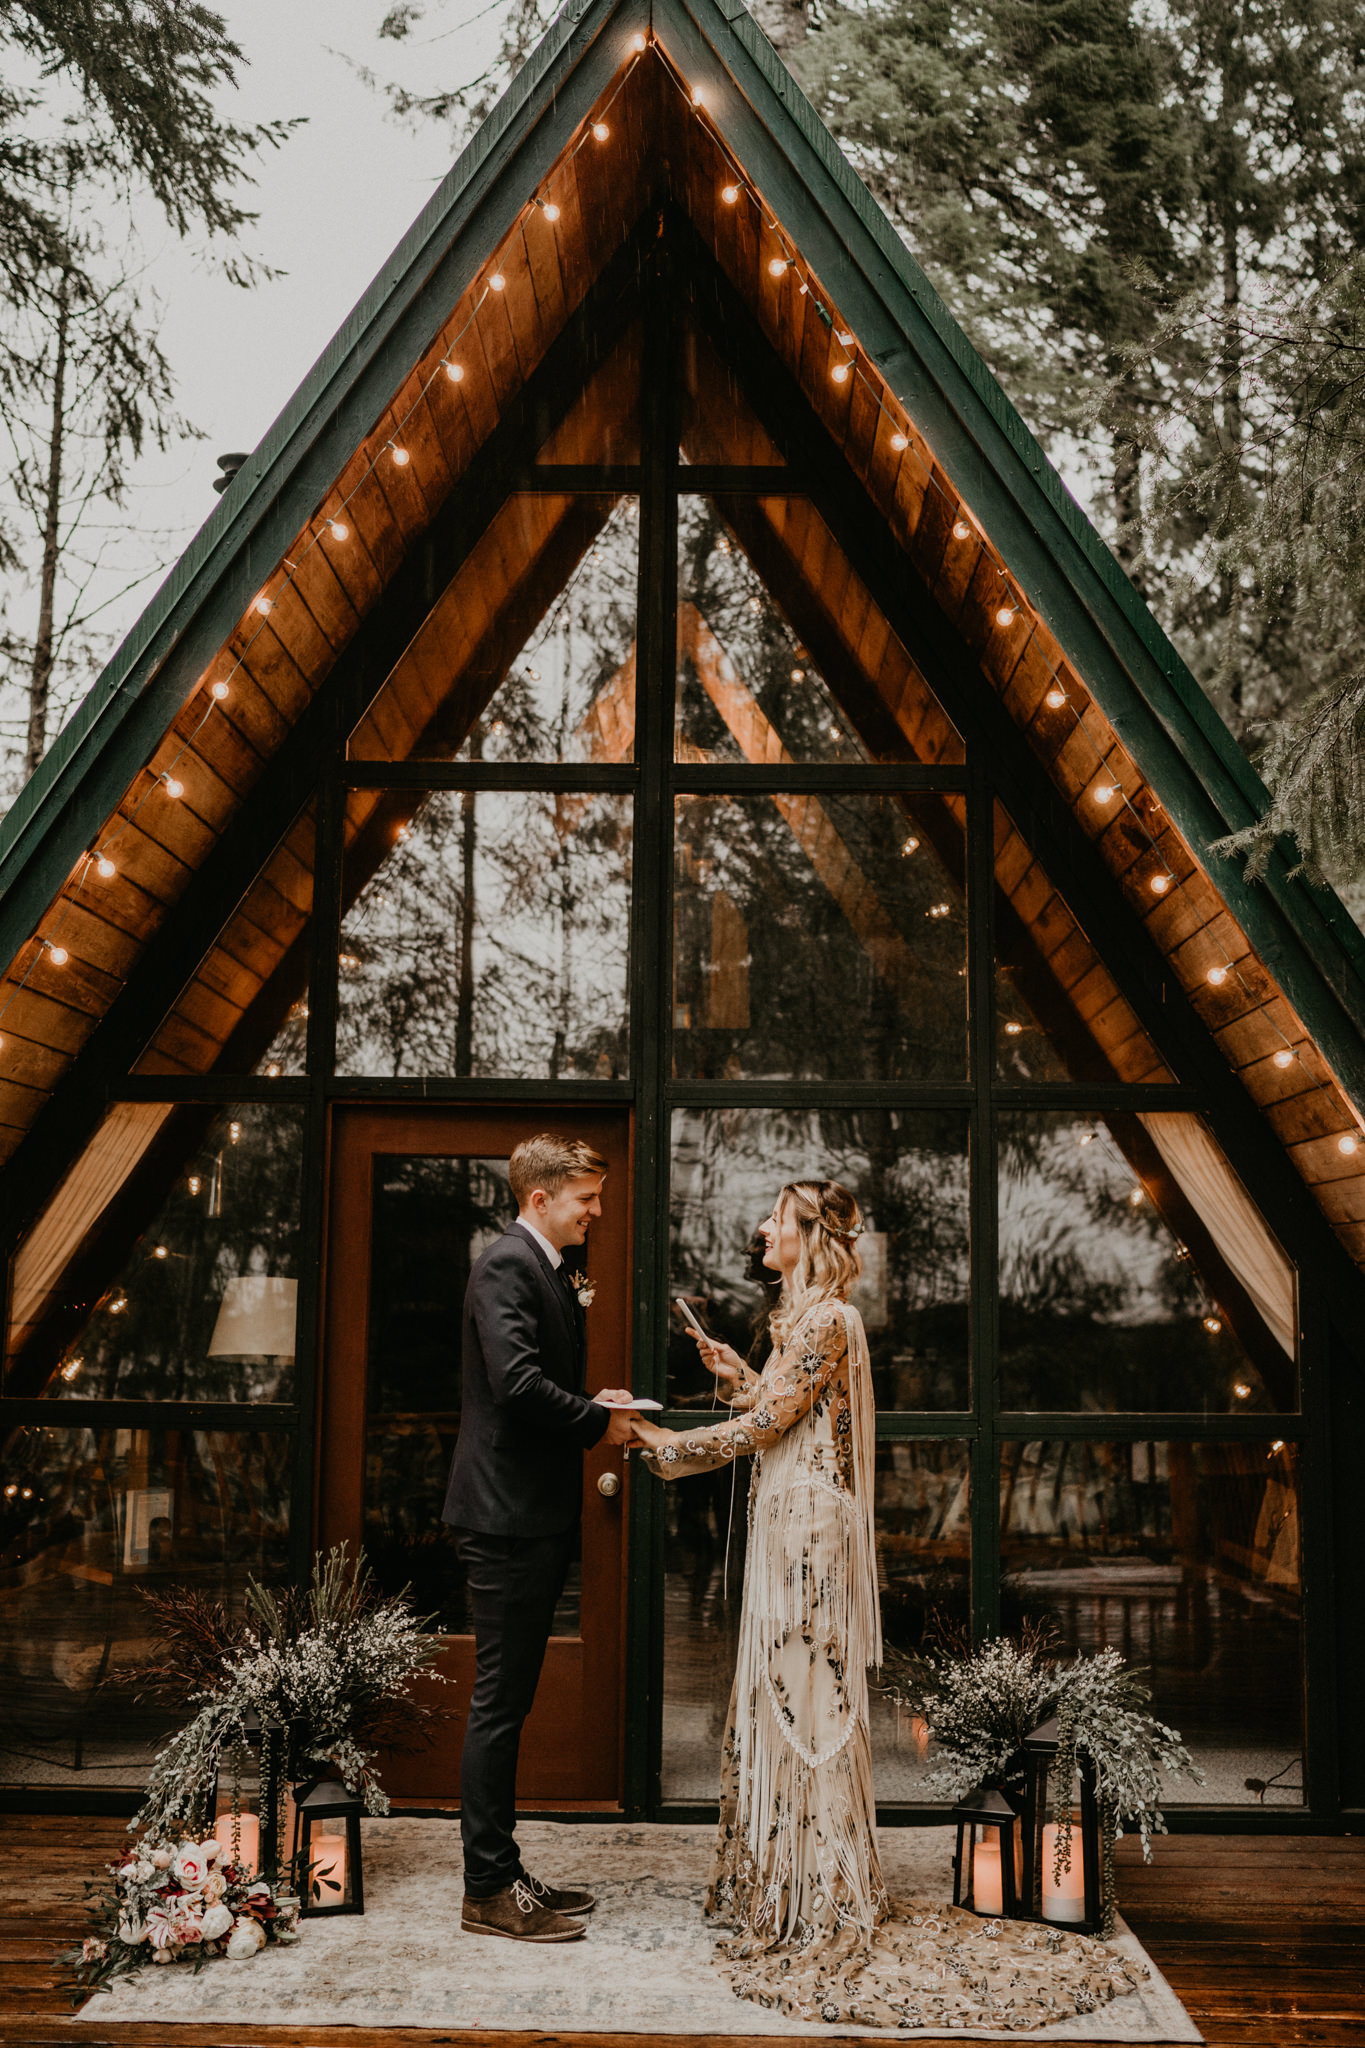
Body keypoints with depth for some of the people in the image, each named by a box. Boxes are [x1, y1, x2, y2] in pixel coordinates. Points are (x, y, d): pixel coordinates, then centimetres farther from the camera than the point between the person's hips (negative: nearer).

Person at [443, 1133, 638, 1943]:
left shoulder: (548, 1270, 17)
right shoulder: (507, 1264, -14)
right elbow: (517, 1381, -26)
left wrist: (594, 1402, 6)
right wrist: (600, 1423, -13)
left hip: (537, 1517, 10)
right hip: (508, 1513, -10)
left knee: (510, 1700, 15)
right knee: (500, 1702, -3)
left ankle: (502, 1874, 23)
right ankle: (489, 1891, 6)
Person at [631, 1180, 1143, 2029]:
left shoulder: (825, 1321, -16)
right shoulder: (809, 1316, 14)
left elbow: (763, 1424, -16)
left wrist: (669, 1446, -9)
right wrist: (724, 1359, 20)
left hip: (809, 1529, -10)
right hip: (791, 1526, 10)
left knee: (805, 1703, -2)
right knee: (783, 1702, 15)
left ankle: (826, 1905, 8)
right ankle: (789, 1888, 26)